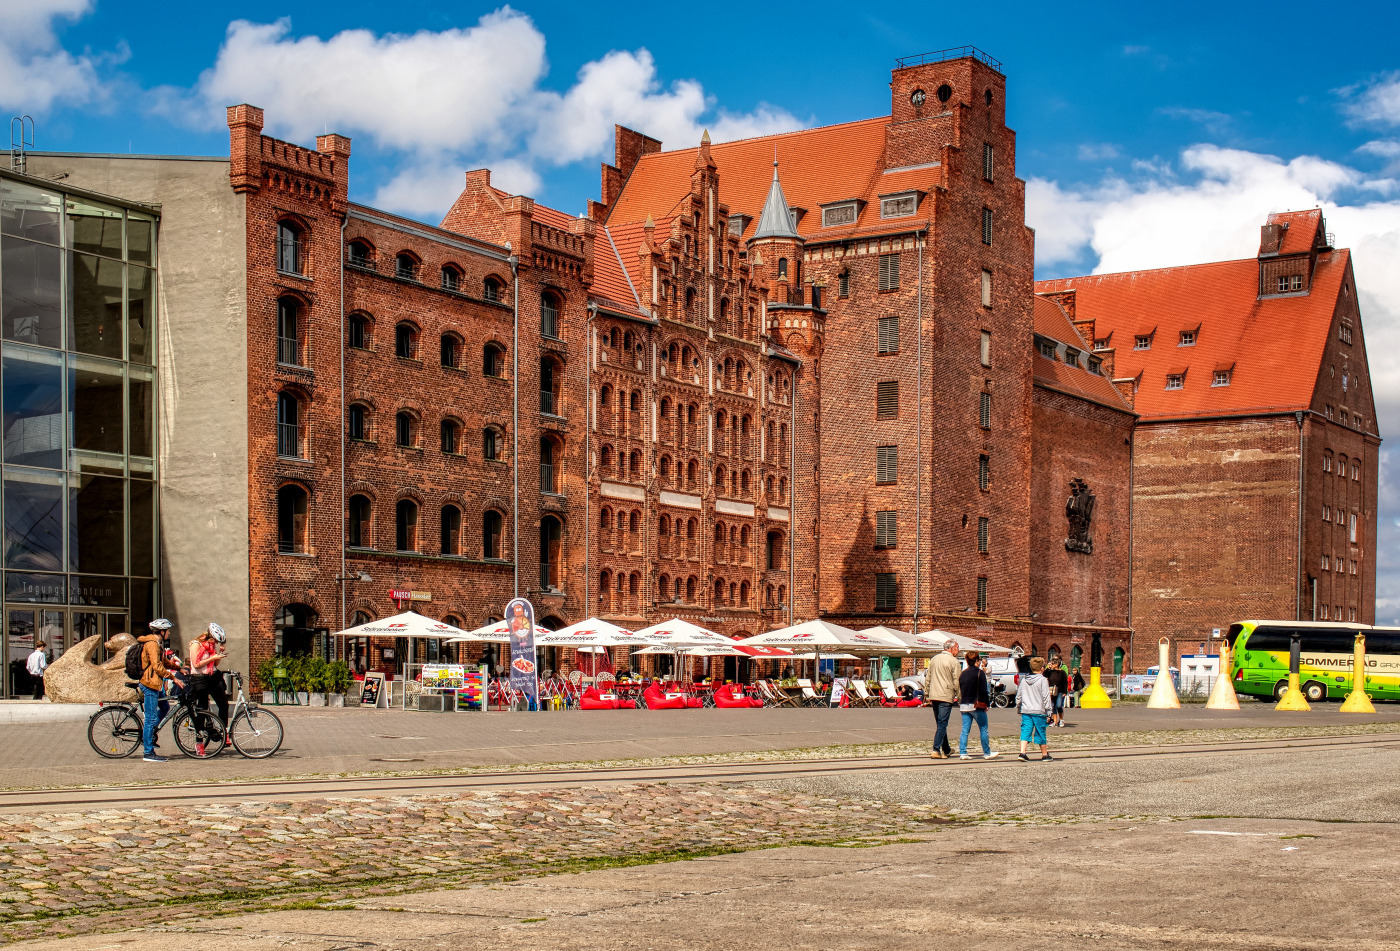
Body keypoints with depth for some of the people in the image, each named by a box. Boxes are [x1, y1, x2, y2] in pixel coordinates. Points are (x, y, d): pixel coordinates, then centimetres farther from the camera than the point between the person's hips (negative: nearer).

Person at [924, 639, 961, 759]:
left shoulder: (934, 659, 13)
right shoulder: (954, 662, -8)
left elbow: (928, 678, 17)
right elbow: (957, 682, -10)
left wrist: (926, 693, 23)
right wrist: (959, 696, -2)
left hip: (934, 696, 7)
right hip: (946, 696, -7)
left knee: (941, 723, 15)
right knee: (942, 724, -6)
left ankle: (946, 750, 25)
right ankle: (936, 750, -13)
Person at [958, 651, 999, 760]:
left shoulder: (963, 673, 10)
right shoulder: (980, 673, -9)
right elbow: (983, 691, -13)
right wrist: (987, 704, -6)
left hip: (964, 705, 6)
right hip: (977, 705, -6)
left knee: (965, 730, 6)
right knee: (983, 729, 5)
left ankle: (962, 753, 0)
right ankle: (987, 753, 10)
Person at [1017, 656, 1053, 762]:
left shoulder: (1024, 680, 9)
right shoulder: (1042, 680, -7)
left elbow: (1019, 696, 16)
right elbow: (1046, 697, -9)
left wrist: (1019, 707, 27)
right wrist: (1048, 712, -5)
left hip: (1026, 710, 4)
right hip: (1039, 710, -4)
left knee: (1025, 731, 2)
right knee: (1041, 733, 6)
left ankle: (1022, 753, -13)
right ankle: (1045, 755, 17)